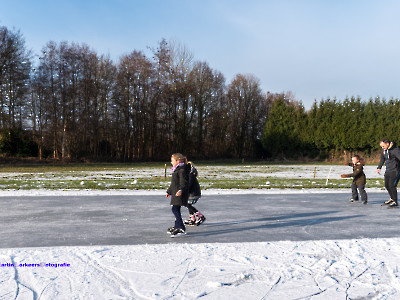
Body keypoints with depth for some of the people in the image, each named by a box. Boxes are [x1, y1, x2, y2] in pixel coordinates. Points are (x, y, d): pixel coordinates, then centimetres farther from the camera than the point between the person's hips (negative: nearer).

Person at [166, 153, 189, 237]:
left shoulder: (182, 170, -13)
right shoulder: (176, 170, 19)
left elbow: (184, 182, -23)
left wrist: (180, 190, -39)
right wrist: (169, 191, 38)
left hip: (180, 194, -10)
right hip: (175, 193, 10)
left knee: (175, 209, -15)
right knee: (176, 210, 16)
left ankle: (181, 229, -18)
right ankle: (177, 226, 29)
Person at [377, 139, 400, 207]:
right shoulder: (383, 150, 6)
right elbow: (382, 159, 21)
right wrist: (379, 168, 25)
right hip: (388, 170, 8)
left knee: (392, 185, -13)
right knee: (387, 185, 13)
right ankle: (392, 199, 33)